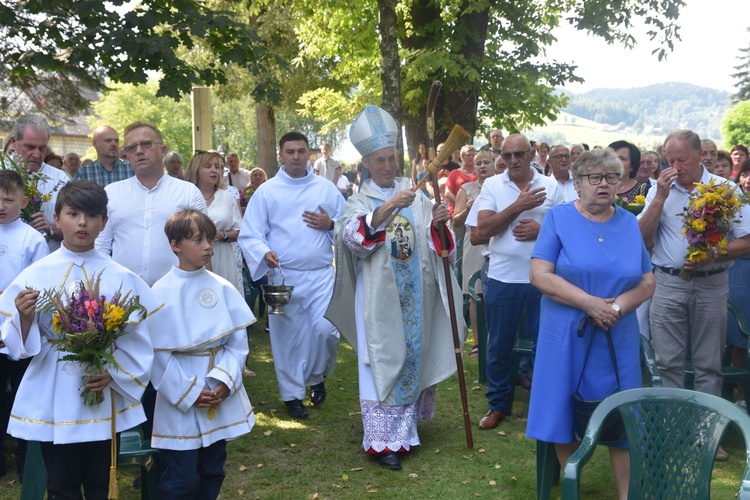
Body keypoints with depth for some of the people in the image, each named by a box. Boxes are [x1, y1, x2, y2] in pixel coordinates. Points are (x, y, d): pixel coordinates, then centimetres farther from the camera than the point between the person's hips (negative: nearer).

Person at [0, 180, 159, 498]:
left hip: (105, 401, 0)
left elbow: (137, 340, -1)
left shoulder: (120, 277, -3)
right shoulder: (34, 275, -3)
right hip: (52, 401, 0)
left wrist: (113, 373, -14)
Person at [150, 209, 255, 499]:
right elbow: (158, 352, -10)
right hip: (179, 399, -4)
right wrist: (189, 393, -13)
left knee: (212, 473, 16)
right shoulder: (161, 293, -10)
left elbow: (238, 340, 0)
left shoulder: (223, 288, -1)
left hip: (221, 397, 4)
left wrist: (224, 381, -13)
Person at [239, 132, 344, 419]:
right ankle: (292, 393, 23)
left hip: (322, 274, 1)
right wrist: (265, 253, -22)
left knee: (325, 330, -8)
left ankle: (317, 377, 22)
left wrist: (331, 225, -8)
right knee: (287, 338, 5)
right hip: (283, 276, -1)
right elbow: (249, 235, -2)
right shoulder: (266, 191, 2)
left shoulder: (327, 189, 8)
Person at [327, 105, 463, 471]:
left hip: (415, 296, 3)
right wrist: (384, 209, -33)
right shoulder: (360, 201, 1)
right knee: (383, 361, -3)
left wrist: (437, 224, -21)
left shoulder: (416, 196, 6)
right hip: (379, 297, -3)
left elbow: (436, 246, 1)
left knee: (411, 357, 12)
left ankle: (406, 424, 30)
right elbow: (350, 237, -21)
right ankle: (384, 439, 1)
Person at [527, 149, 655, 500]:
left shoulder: (629, 223, 7)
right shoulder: (558, 218, -3)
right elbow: (540, 275, -12)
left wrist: (619, 305, -14)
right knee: (566, 412, 4)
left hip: (618, 338, 3)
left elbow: (648, 282, 6)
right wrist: (590, 303, -18)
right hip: (566, 337, -2)